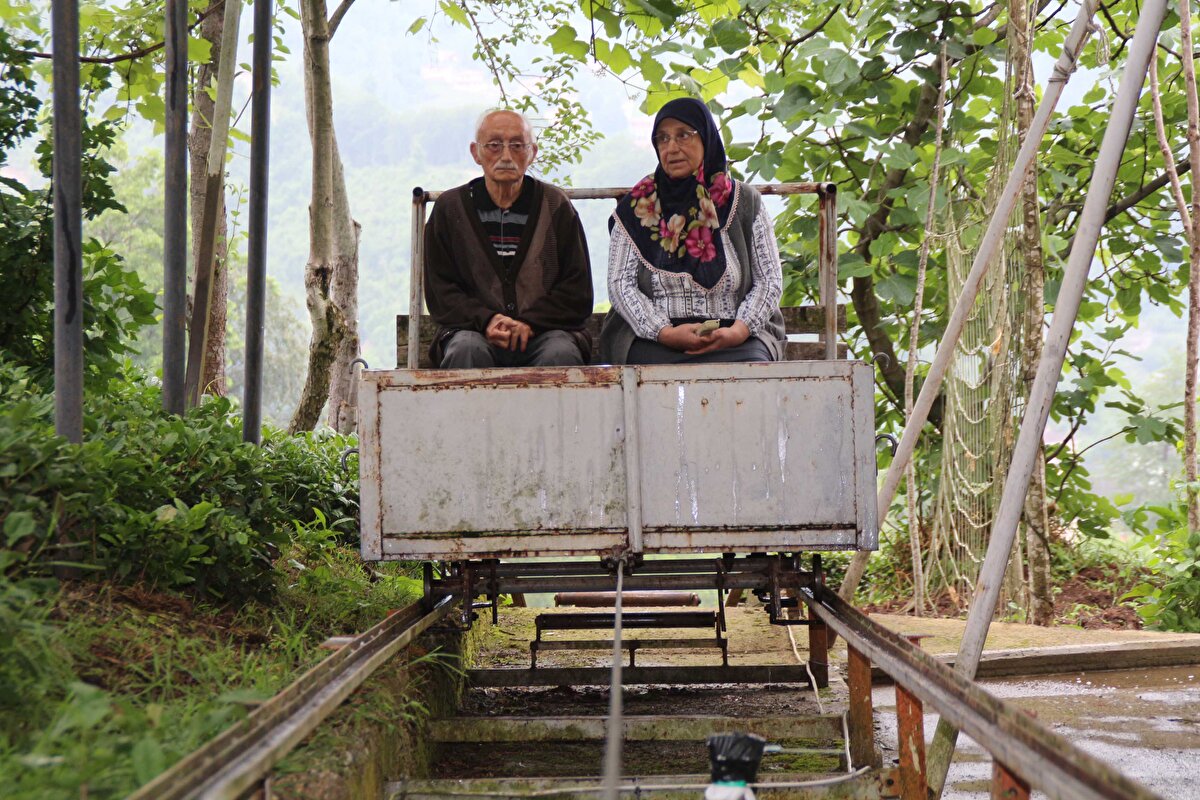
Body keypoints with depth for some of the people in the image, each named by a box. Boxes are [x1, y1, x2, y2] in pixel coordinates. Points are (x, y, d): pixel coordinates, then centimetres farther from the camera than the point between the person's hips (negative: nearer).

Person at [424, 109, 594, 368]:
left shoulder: (556, 206, 11)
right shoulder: (450, 207, 12)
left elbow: (578, 292, 7)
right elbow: (440, 290, 7)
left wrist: (529, 322, -10)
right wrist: (486, 320, -12)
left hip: (544, 329, 0)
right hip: (475, 329, 0)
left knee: (561, 353, -34)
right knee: (467, 350, -34)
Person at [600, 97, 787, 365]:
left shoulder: (744, 202, 13)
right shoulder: (637, 207, 12)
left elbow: (769, 280, 9)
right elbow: (620, 284, 4)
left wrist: (739, 330, -11)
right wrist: (664, 332, -14)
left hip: (735, 341, 2)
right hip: (653, 340, -2)